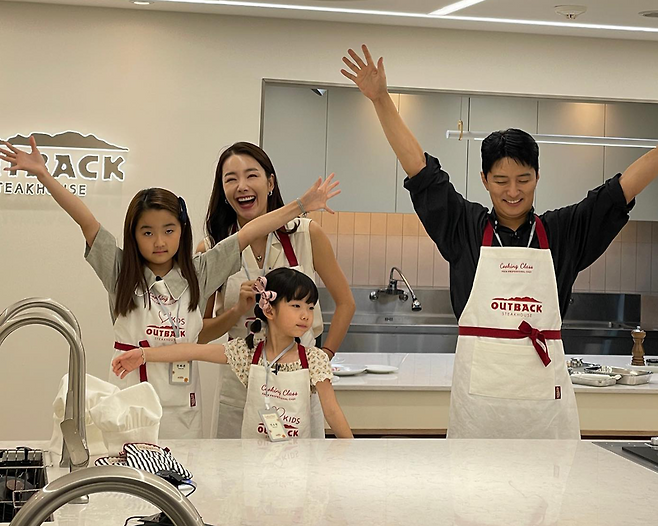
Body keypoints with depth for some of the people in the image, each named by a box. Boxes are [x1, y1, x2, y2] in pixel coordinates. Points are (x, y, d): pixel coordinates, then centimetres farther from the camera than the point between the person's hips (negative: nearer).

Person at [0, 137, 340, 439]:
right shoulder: (120, 273, 1)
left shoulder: (198, 274, 5)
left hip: (182, 408, 2)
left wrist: (301, 206, 2)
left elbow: (248, 233, 3)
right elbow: (86, 221, -7)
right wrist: (42, 174, -12)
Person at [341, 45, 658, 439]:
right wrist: (380, 98, 1)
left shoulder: (563, 232, 8)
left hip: (545, 391, 1)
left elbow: (626, 185, 9)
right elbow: (420, 167, 4)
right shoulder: (465, 229, 6)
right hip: (479, 388, -1)